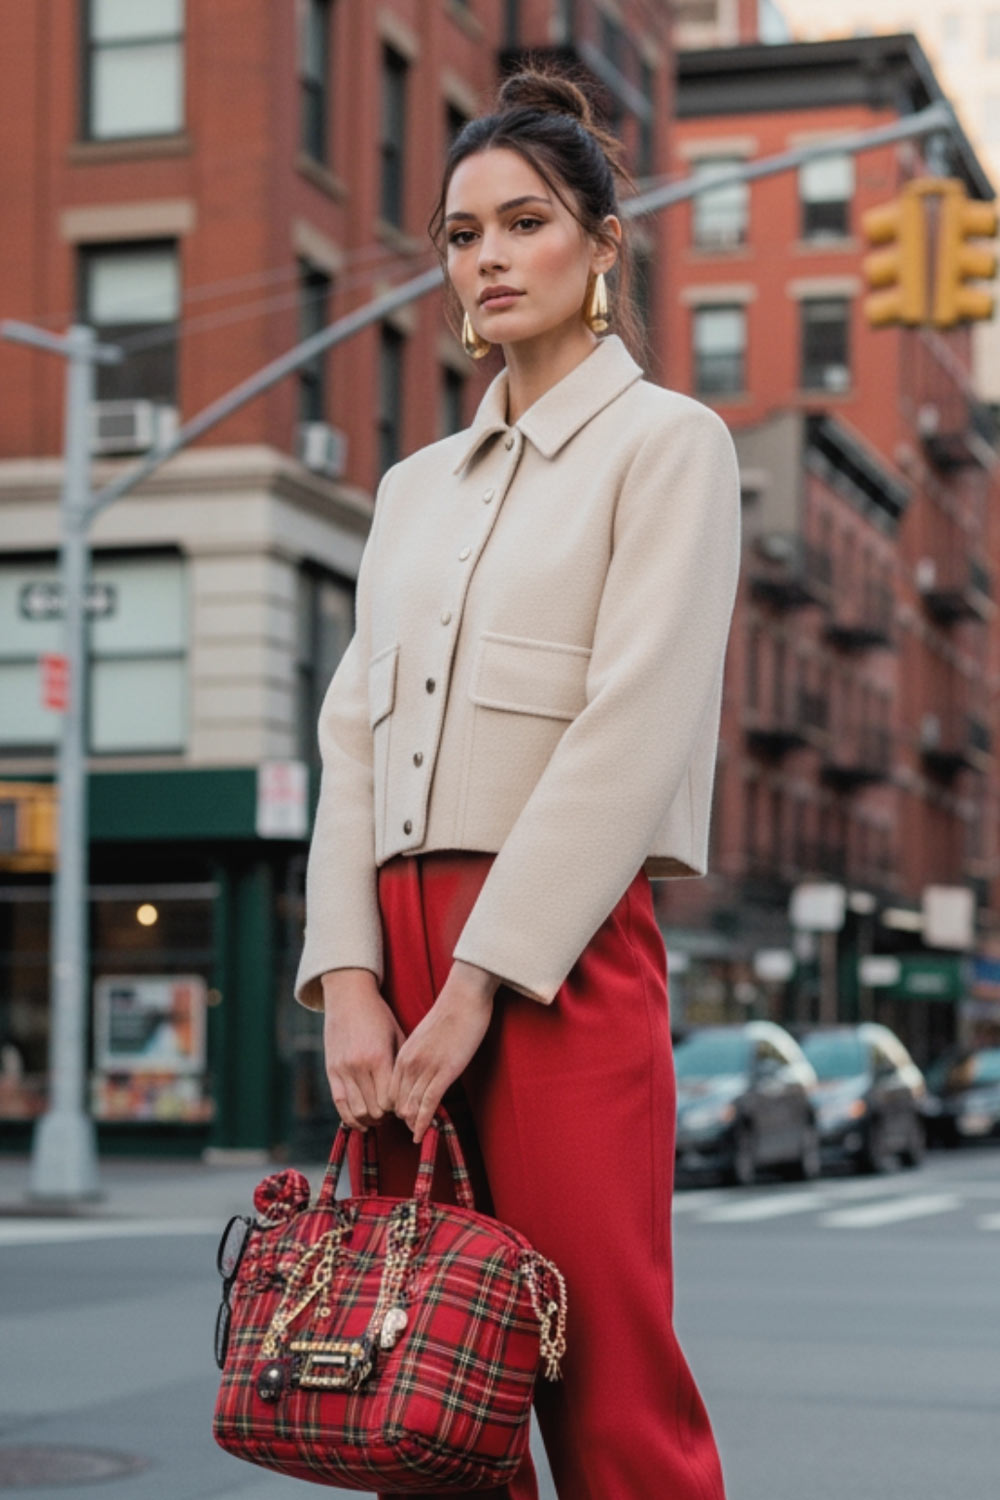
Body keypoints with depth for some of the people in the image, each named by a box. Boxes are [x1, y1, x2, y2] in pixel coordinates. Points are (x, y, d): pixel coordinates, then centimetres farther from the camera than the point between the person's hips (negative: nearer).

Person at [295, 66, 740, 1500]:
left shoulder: (666, 442, 2)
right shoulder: (415, 484, 20)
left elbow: (631, 734, -10)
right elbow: (354, 736, 12)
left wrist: (476, 988, -15)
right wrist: (350, 980, -3)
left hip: (562, 949, -6)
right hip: (403, 938, 6)